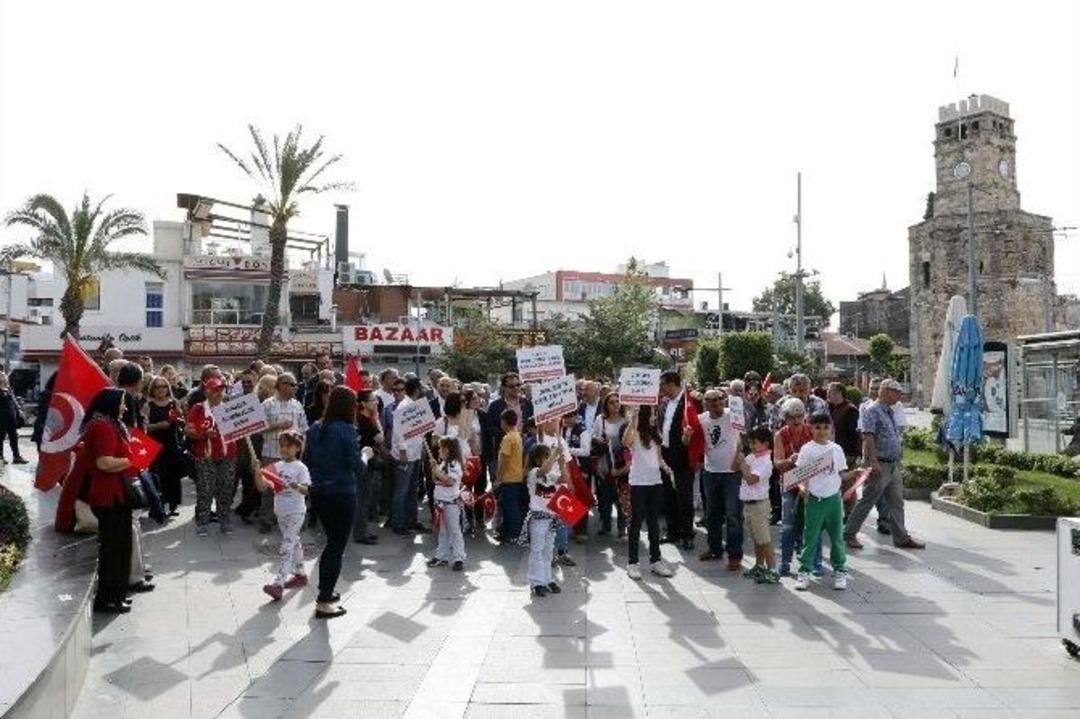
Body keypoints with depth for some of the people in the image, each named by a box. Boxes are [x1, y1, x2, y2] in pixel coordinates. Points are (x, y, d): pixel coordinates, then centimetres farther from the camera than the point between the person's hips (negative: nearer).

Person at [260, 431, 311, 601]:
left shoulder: (300, 468, -11)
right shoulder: (276, 467, 6)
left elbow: (306, 490, -20)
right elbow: (263, 487, 2)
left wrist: (297, 487, -41)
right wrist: (258, 473, -15)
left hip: (295, 512, -7)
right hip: (281, 512, 7)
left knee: (286, 547, -12)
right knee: (294, 543, 19)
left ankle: (278, 584, -17)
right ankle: (300, 574, 32)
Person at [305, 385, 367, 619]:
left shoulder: (315, 428, 4)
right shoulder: (346, 430, -17)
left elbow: (308, 459, 11)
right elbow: (356, 467, -16)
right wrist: (366, 456, 3)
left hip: (318, 492, 7)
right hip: (342, 494, -7)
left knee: (332, 542, 22)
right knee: (337, 547, 4)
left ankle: (325, 592, 31)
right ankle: (324, 603, 7)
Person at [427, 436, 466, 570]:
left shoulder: (455, 464, -15)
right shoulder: (443, 463, 14)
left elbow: (450, 481, -25)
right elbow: (436, 480, 16)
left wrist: (438, 473, -20)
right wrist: (434, 469, 0)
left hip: (451, 503, -9)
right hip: (441, 502, 9)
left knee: (454, 530, -6)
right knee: (443, 531, 16)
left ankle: (459, 558, -2)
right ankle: (441, 556, 25)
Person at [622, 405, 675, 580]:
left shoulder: (654, 433, 12)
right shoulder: (634, 433, -10)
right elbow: (626, 442, -35)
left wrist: (666, 468, 0)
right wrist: (632, 420, -43)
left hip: (655, 481, 6)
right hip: (638, 482, -6)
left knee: (654, 522, 12)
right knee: (636, 521, -1)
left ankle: (655, 560, 21)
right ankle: (632, 562, 7)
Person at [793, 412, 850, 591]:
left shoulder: (836, 449, 6)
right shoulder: (807, 449, -5)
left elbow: (840, 473, 13)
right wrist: (802, 487, -25)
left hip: (834, 498, 3)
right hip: (814, 499, -3)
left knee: (837, 536, 11)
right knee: (810, 536, 1)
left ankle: (839, 570, 22)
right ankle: (804, 571, 8)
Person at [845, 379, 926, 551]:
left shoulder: (890, 412, 15)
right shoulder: (872, 411, -12)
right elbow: (868, 437, -20)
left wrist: (897, 463, 19)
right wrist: (873, 462, -25)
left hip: (893, 465, 9)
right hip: (879, 465, -9)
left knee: (896, 502, 11)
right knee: (866, 501, -2)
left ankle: (901, 538, 18)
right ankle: (849, 534, 9)